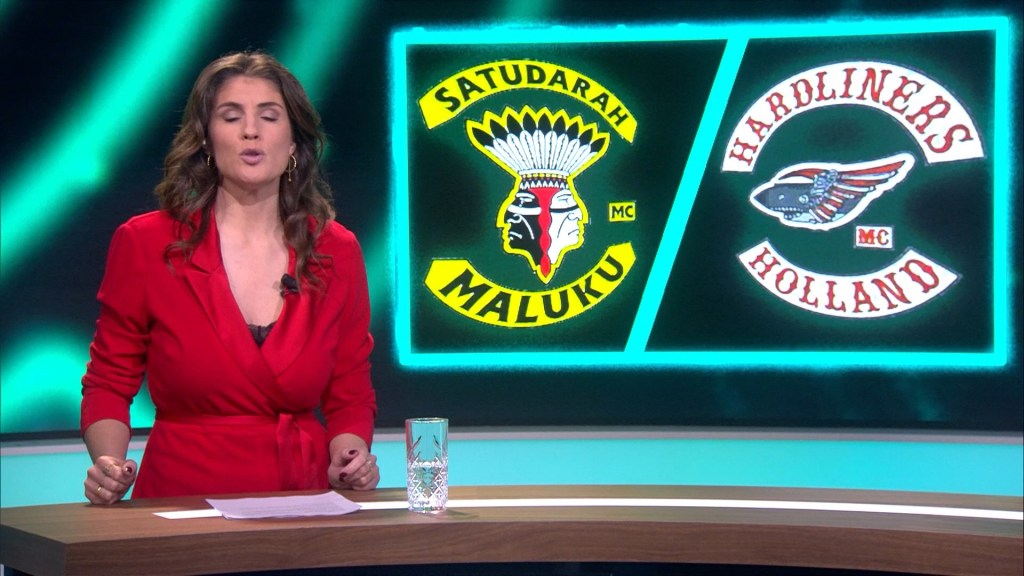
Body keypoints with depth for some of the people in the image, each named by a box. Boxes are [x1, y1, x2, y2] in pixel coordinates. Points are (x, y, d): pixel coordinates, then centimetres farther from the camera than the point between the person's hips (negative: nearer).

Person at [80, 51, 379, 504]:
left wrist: (349, 459, -4)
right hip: (182, 507, -1)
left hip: (303, 514, 2)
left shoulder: (337, 251, 9)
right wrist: (109, 466, -10)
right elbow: (108, 384, 9)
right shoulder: (144, 244, 1)